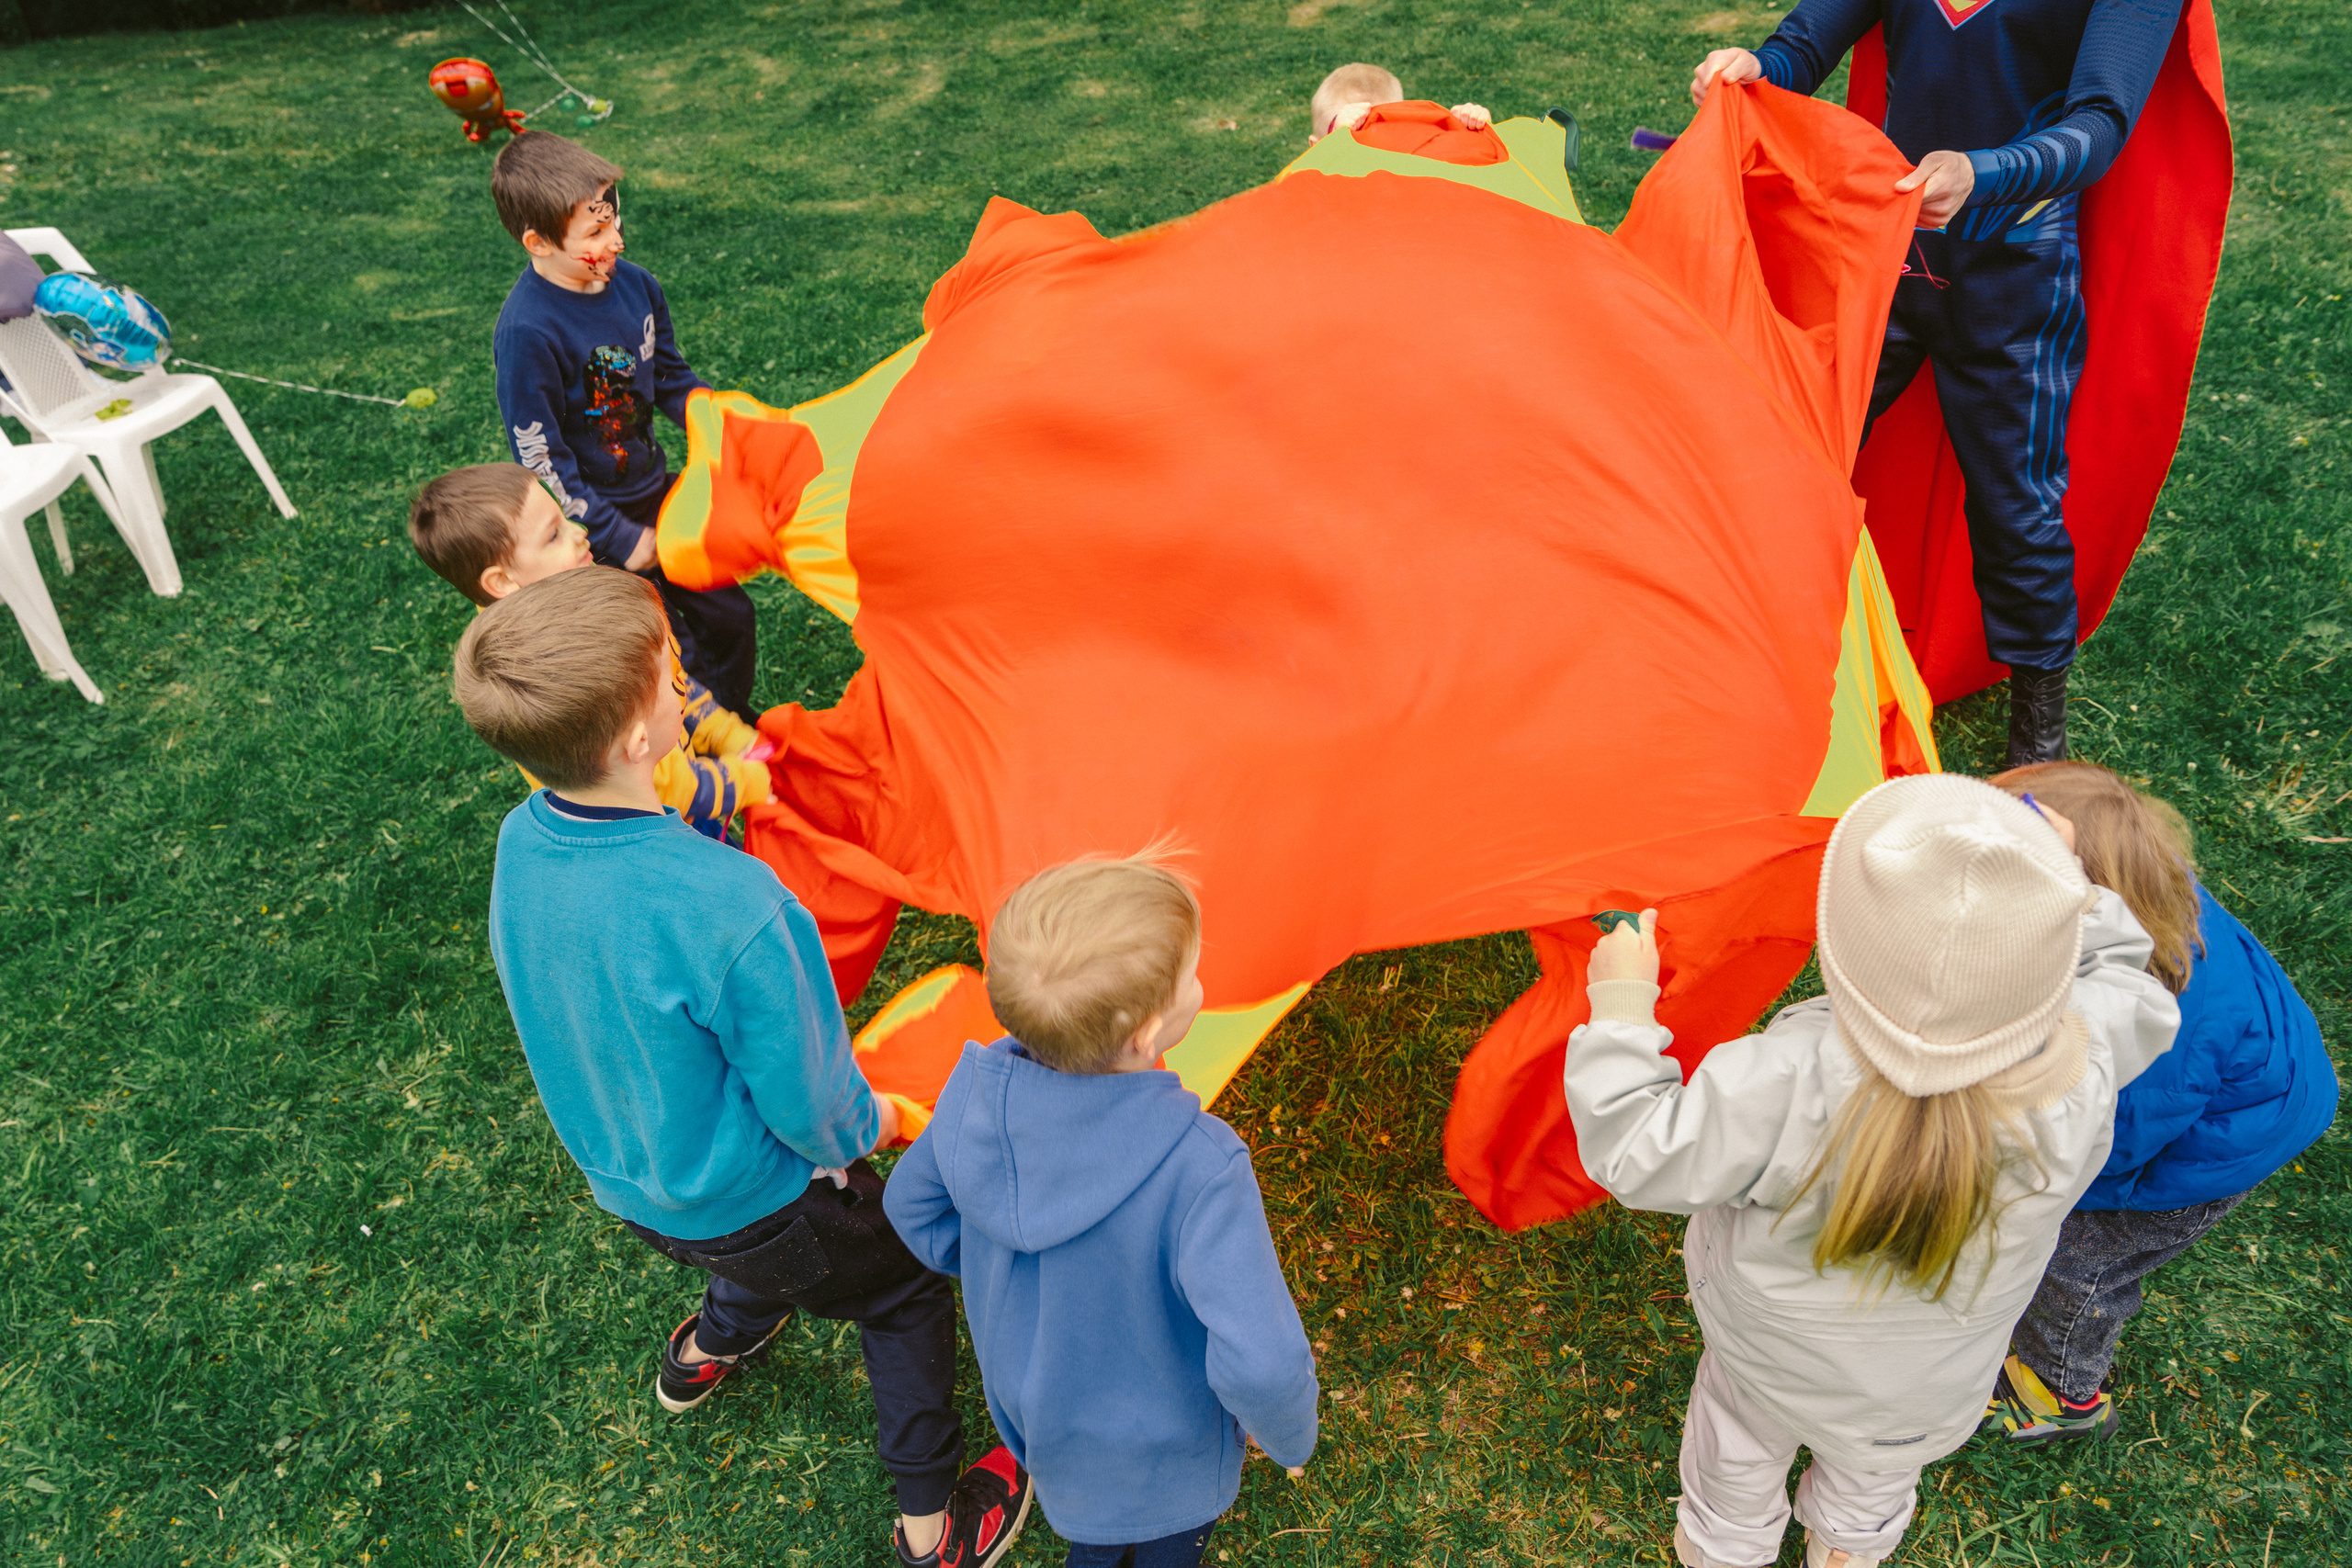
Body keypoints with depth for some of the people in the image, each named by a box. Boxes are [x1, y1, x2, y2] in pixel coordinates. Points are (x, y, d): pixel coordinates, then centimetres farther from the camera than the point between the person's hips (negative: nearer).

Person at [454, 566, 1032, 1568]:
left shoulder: (520, 841, -18)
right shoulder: (724, 906, -41)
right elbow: (805, 1106, -27)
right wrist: (862, 1126, -4)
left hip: (618, 1176, 7)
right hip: (745, 1204, -7)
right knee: (903, 1295, 20)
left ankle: (708, 1347, 66)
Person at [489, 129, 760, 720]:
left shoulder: (634, 284, -4)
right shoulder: (527, 333, -26)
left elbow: (673, 379, 12)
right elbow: (540, 460, -21)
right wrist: (620, 539, -17)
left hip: (657, 492, 7)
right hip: (597, 525, -7)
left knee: (730, 616, 17)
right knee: (675, 659, -1)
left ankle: (738, 727, 42)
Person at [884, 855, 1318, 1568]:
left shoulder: (978, 1091, -25)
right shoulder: (1198, 1169, -42)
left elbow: (913, 1203, -6)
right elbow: (1260, 1367, -41)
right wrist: (1290, 1437, -19)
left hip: (1033, 1399, 4)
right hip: (1163, 1445, -4)